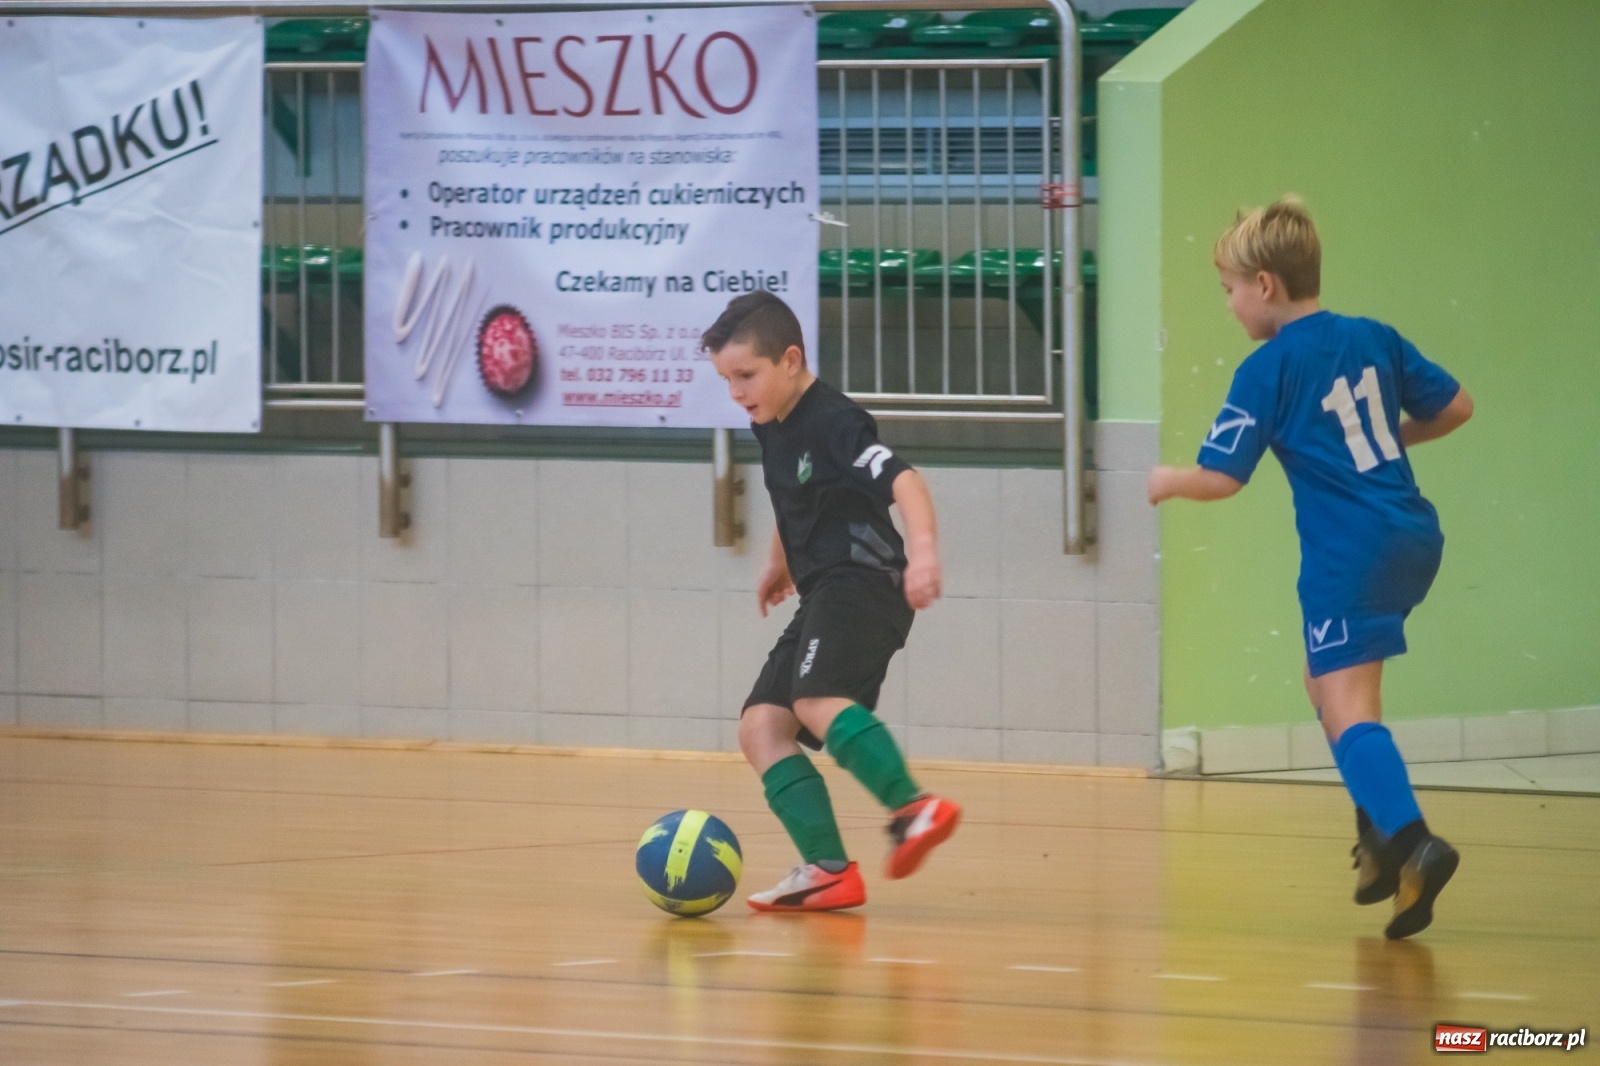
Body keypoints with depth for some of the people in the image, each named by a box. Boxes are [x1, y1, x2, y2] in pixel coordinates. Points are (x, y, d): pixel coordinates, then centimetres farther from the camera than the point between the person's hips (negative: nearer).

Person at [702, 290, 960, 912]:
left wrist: (923, 552, -42)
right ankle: (828, 870, -11)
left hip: (863, 582, -10)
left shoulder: (833, 422, -14)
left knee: (816, 702, -32)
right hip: (823, 597, 10)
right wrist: (780, 562, 45)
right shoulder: (771, 428, 14)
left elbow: (901, 481, -28)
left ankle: (915, 808, -34)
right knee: (761, 727, -2)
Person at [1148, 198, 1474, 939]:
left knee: (1346, 707, -10)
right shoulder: (1373, 339, 11)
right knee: (1326, 681, 24)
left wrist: (1166, 481, 11)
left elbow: (1219, 478, -8)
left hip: (1349, 556, -8)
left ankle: (1411, 842, -30)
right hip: (1413, 540, 8)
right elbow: (1455, 407, 15)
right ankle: (1381, 831, 19)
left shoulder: (1268, 370, -7)